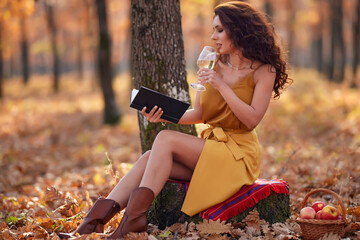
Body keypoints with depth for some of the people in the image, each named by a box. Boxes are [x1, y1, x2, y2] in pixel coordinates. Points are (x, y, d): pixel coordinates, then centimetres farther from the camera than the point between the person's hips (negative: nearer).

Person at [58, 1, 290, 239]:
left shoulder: (263, 71, -6)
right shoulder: (213, 65, 11)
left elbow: (252, 120, -15)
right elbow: (198, 114, 11)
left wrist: (222, 86, -20)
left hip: (238, 154, -6)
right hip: (210, 146, 6)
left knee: (165, 139, -25)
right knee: (149, 158, -19)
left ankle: (135, 216, -29)